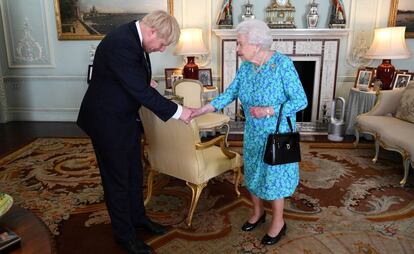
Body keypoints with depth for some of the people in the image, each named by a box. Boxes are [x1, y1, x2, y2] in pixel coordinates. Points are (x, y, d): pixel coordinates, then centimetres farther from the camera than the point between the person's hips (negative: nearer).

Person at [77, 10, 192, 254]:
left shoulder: (134, 36, 0)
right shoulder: (120, 43, -30)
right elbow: (142, 92, -29)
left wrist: (146, 81, 0)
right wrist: (177, 111, -22)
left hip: (126, 117, 9)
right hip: (107, 121, -9)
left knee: (135, 172, 19)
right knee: (117, 177, 6)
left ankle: (138, 216, 39)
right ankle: (124, 234, 25)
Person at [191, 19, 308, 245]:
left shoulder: (283, 64, -21)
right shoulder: (246, 65, -3)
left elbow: (301, 101, -19)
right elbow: (231, 92, -1)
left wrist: (269, 111, -29)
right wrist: (203, 110, -10)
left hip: (277, 132, -6)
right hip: (253, 132, 6)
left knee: (273, 174, 6)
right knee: (253, 172, 17)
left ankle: (278, 221, 29)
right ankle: (258, 212, 41)